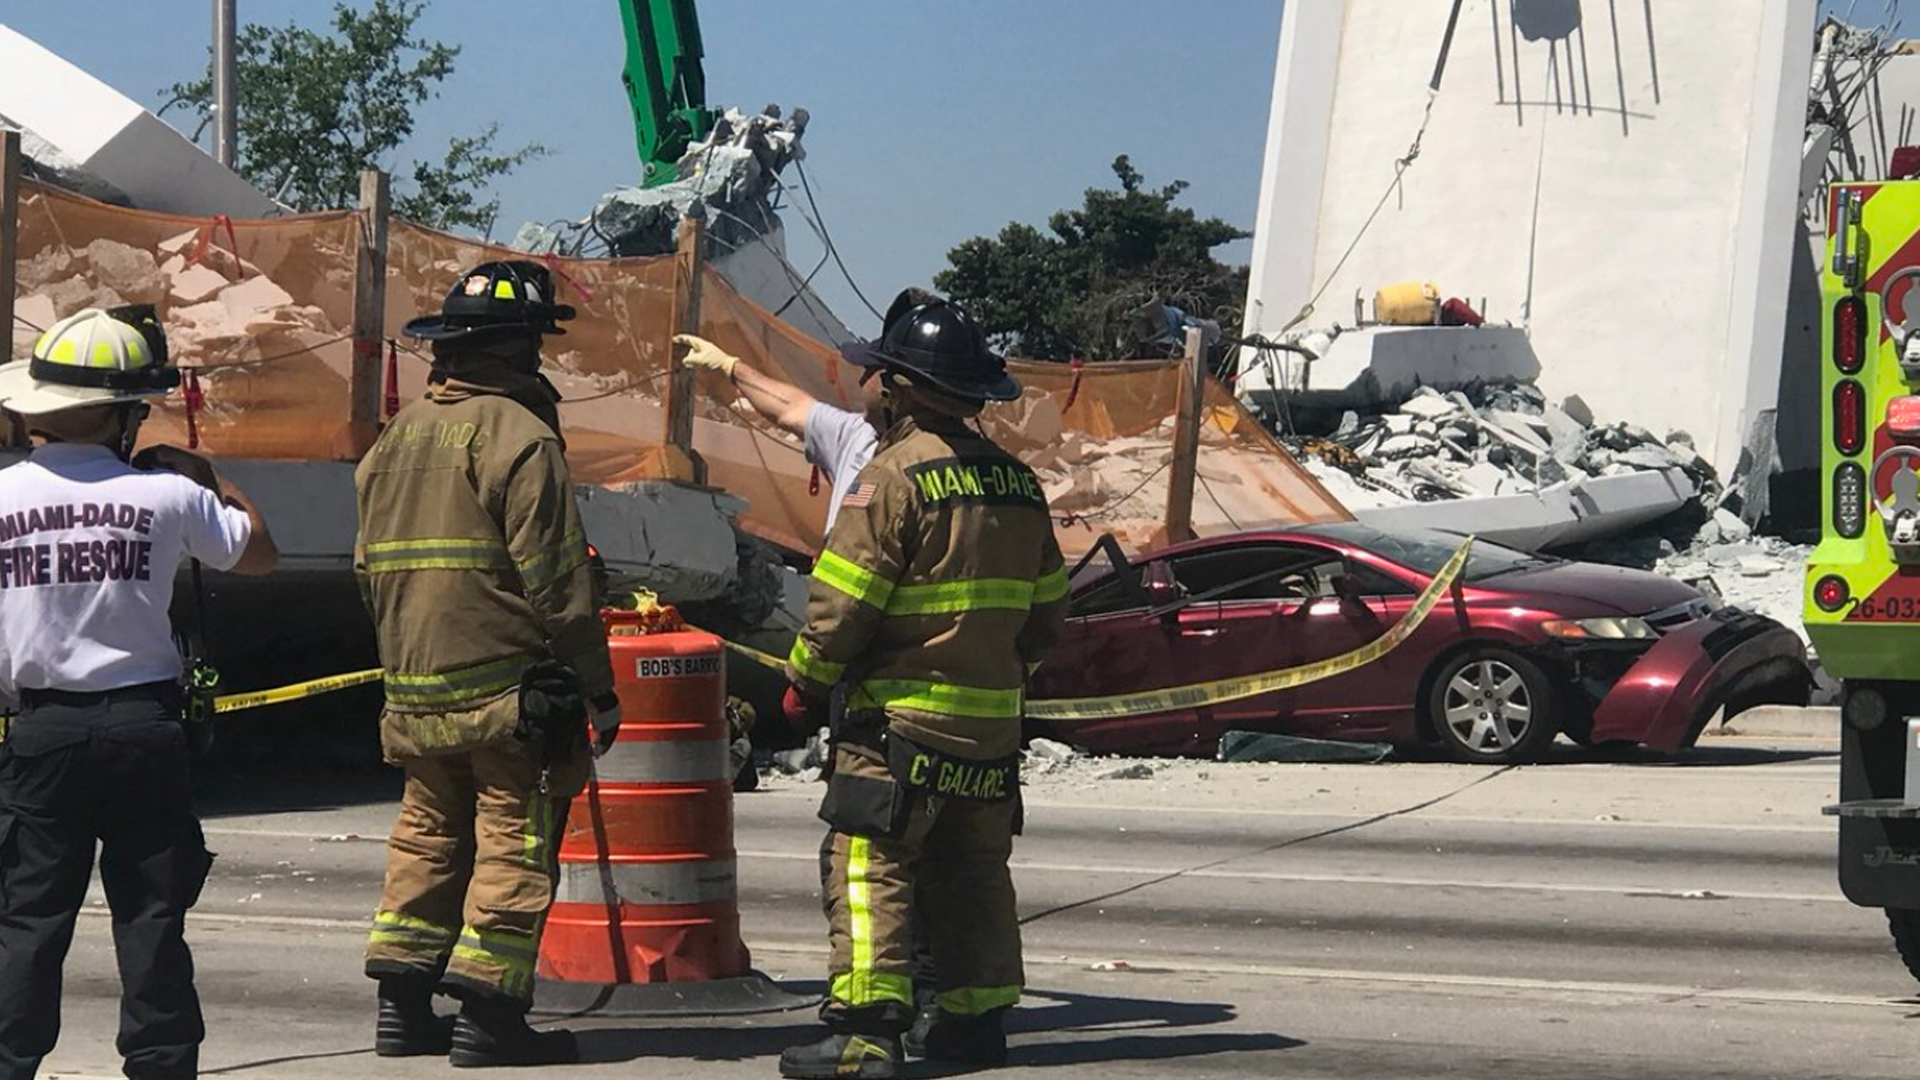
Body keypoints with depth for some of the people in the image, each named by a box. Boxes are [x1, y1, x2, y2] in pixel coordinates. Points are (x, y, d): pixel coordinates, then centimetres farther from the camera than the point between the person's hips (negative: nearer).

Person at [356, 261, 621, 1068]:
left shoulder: (397, 437, 11)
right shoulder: (518, 435, -13)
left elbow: (370, 565, 17)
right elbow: (557, 581, -14)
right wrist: (599, 688, -8)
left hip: (415, 692, 7)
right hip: (510, 691, -7)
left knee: (426, 839, 16)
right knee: (514, 848, -1)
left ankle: (403, 1008, 17)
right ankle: (488, 1014, -2)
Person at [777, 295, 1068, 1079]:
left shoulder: (896, 475, -13)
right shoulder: (1018, 483, 10)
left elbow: (842, 601, -15)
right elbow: (1046, 609, 17)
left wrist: (806, 683, -2)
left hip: (901, 717, -7)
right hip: (992, 721, 7)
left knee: (869, 867, -8)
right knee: (973, 871, 16)